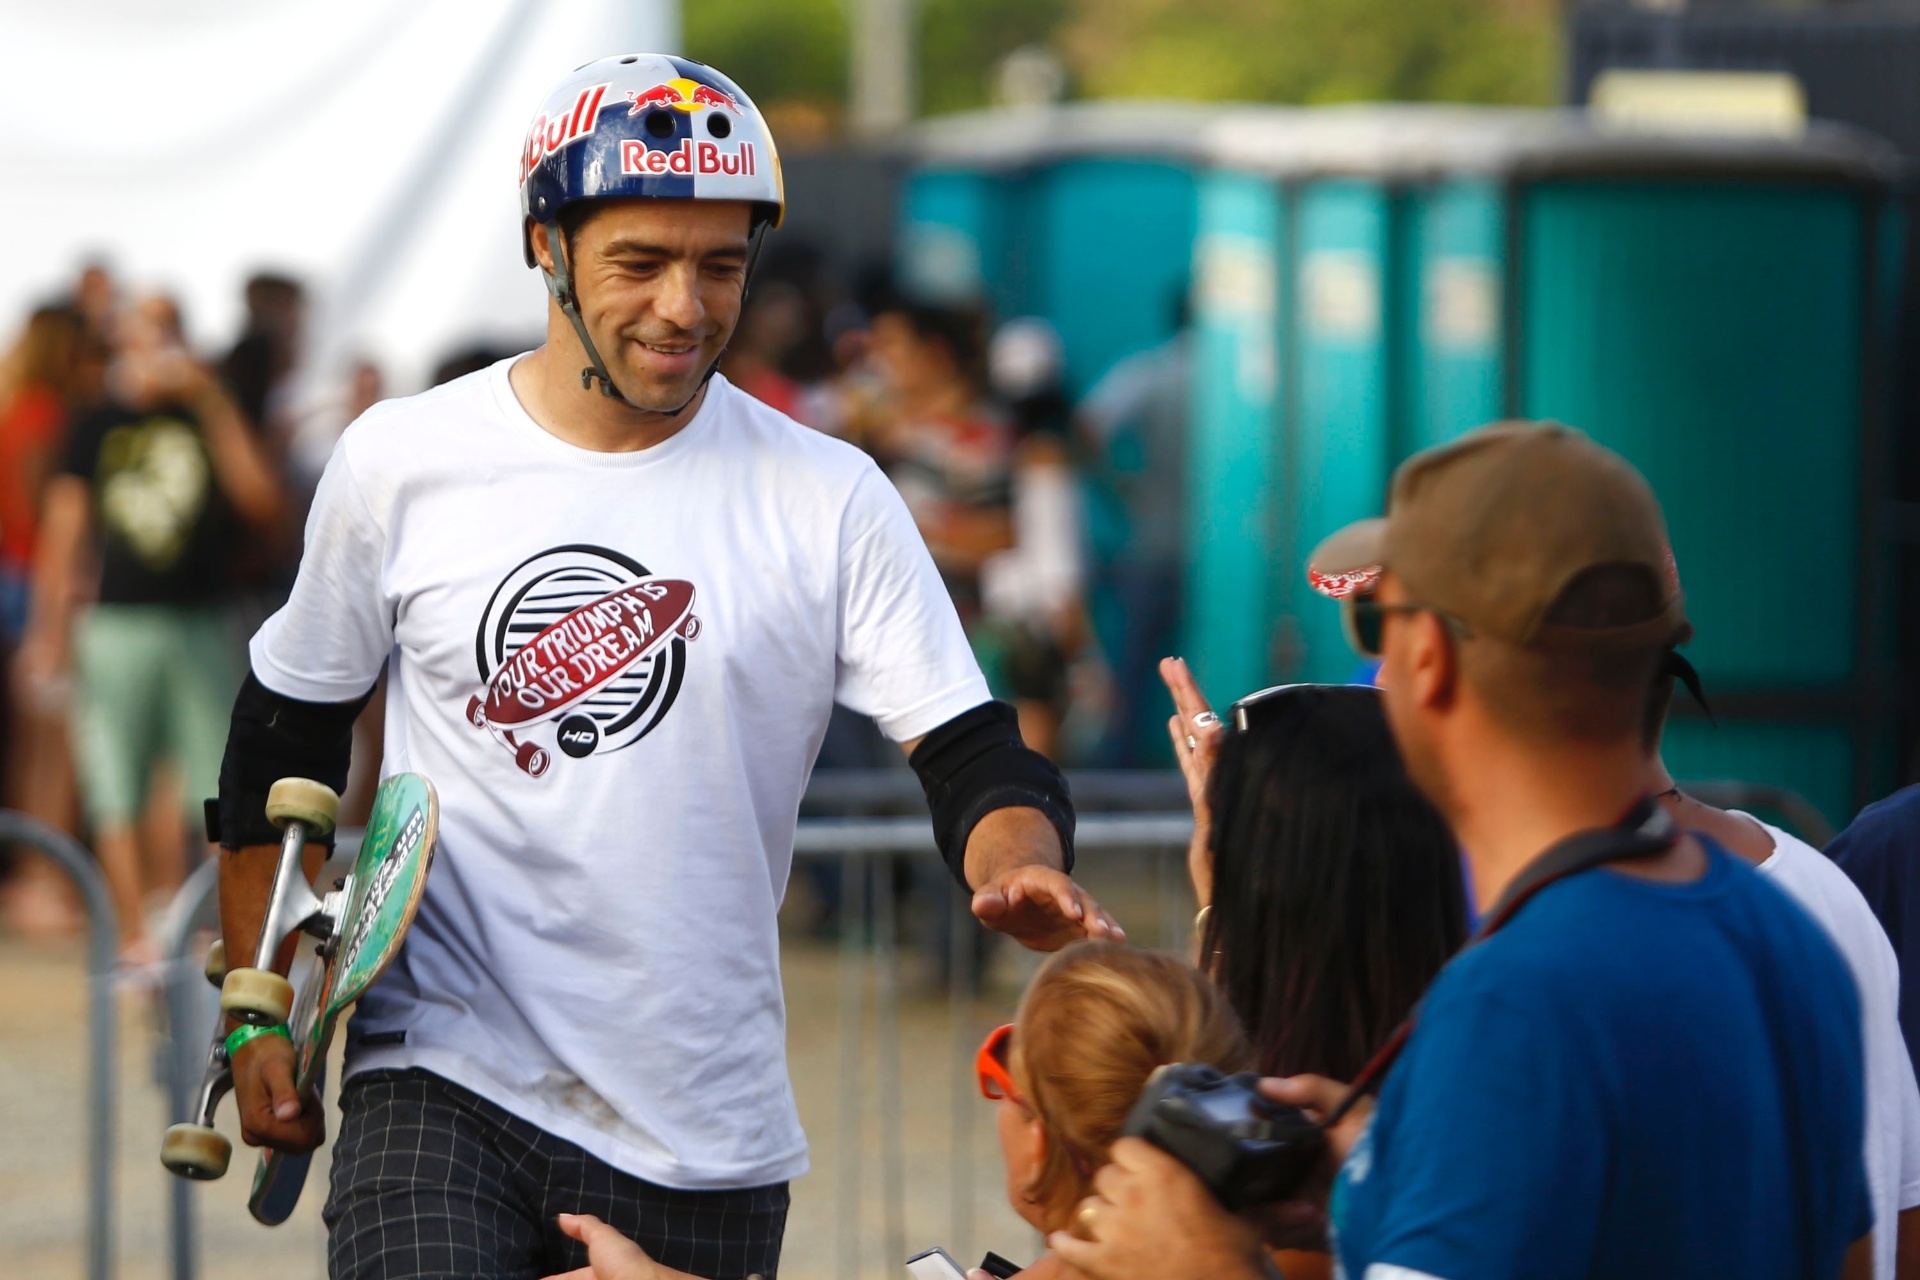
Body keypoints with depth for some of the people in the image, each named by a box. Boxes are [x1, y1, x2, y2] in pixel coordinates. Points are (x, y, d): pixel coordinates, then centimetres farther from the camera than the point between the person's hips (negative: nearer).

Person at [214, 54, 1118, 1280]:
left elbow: (970, 754, -3)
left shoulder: (830, 501, 1)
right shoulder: (402, 463, 2)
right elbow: (283, 740, 14)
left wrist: (1027, 873, -26)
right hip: (443, 1083, -1)